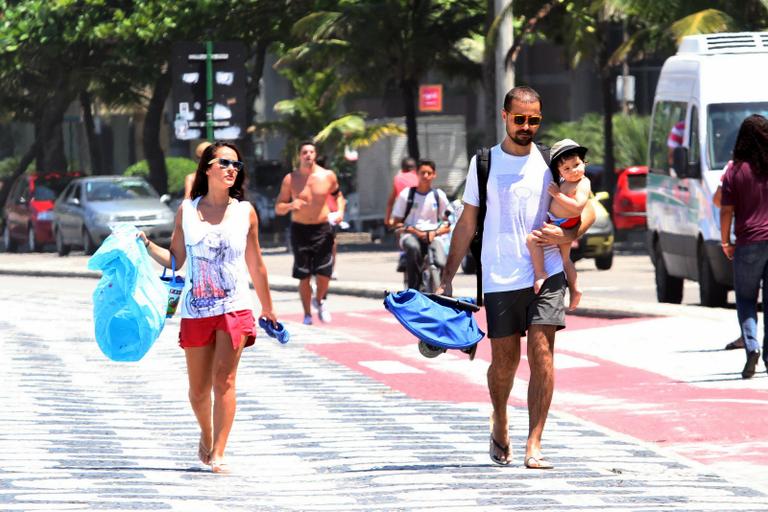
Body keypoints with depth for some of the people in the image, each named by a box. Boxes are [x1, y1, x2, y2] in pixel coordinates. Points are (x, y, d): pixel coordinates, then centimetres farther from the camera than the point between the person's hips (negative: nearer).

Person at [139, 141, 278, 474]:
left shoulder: (245, 212, 4)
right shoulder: (187, 210, 4)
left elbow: (256, 265, 12)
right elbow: (175, 260, 8)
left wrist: (267, 309, 18)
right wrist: (146, 244, -7)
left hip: (235, 308, -1)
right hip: (195, 309, 1)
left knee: (224, 379, -15)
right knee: (198, 390, 8)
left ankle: (218, 455, -17)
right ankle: (206, 437, 36)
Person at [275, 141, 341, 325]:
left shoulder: (328, 176, -1)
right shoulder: (290, 179, -2)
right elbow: (278, 208, 1)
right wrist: (290, 205, -21)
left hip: (322, 229, 0)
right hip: (300, 229, 0)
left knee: (324, 274, -7)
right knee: (304, 276, 1)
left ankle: (319, 301, 24)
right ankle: (307, 314, 17)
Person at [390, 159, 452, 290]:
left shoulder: (439, 195, 10)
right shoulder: (406, 194, 6)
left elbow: (447, 225, 11)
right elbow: (397, 223, 5)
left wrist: (435, 233, -10)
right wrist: (416, 232, -11)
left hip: (433, 236, 1)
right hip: (411, 234, -1)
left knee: (441, 263, -29)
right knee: (413, 247, -39)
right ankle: (414, 288, -30)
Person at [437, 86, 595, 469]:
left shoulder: (550, 162, 7)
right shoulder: (484, 163, 7)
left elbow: (587, 209, 11)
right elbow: (466, 224, 11)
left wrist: (568, 235, -10)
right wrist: (446, 278, 7)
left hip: (545, 274, 0)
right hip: (499, 279, 1)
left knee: (542, 352, -13)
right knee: (503, 361, 6)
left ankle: (534, 446, -13)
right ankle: (500, 427, 35)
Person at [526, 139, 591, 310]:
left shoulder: (582, 185, -21)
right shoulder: (566, 182, 6)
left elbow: (578, 206, -35)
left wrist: (557, 194, -30)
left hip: (564, 225, -10)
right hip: (557, 223, 10)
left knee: (532, 239, -25)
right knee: (565, 259, 27)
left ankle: (540, 274, -21)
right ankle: (574, 290, 42)